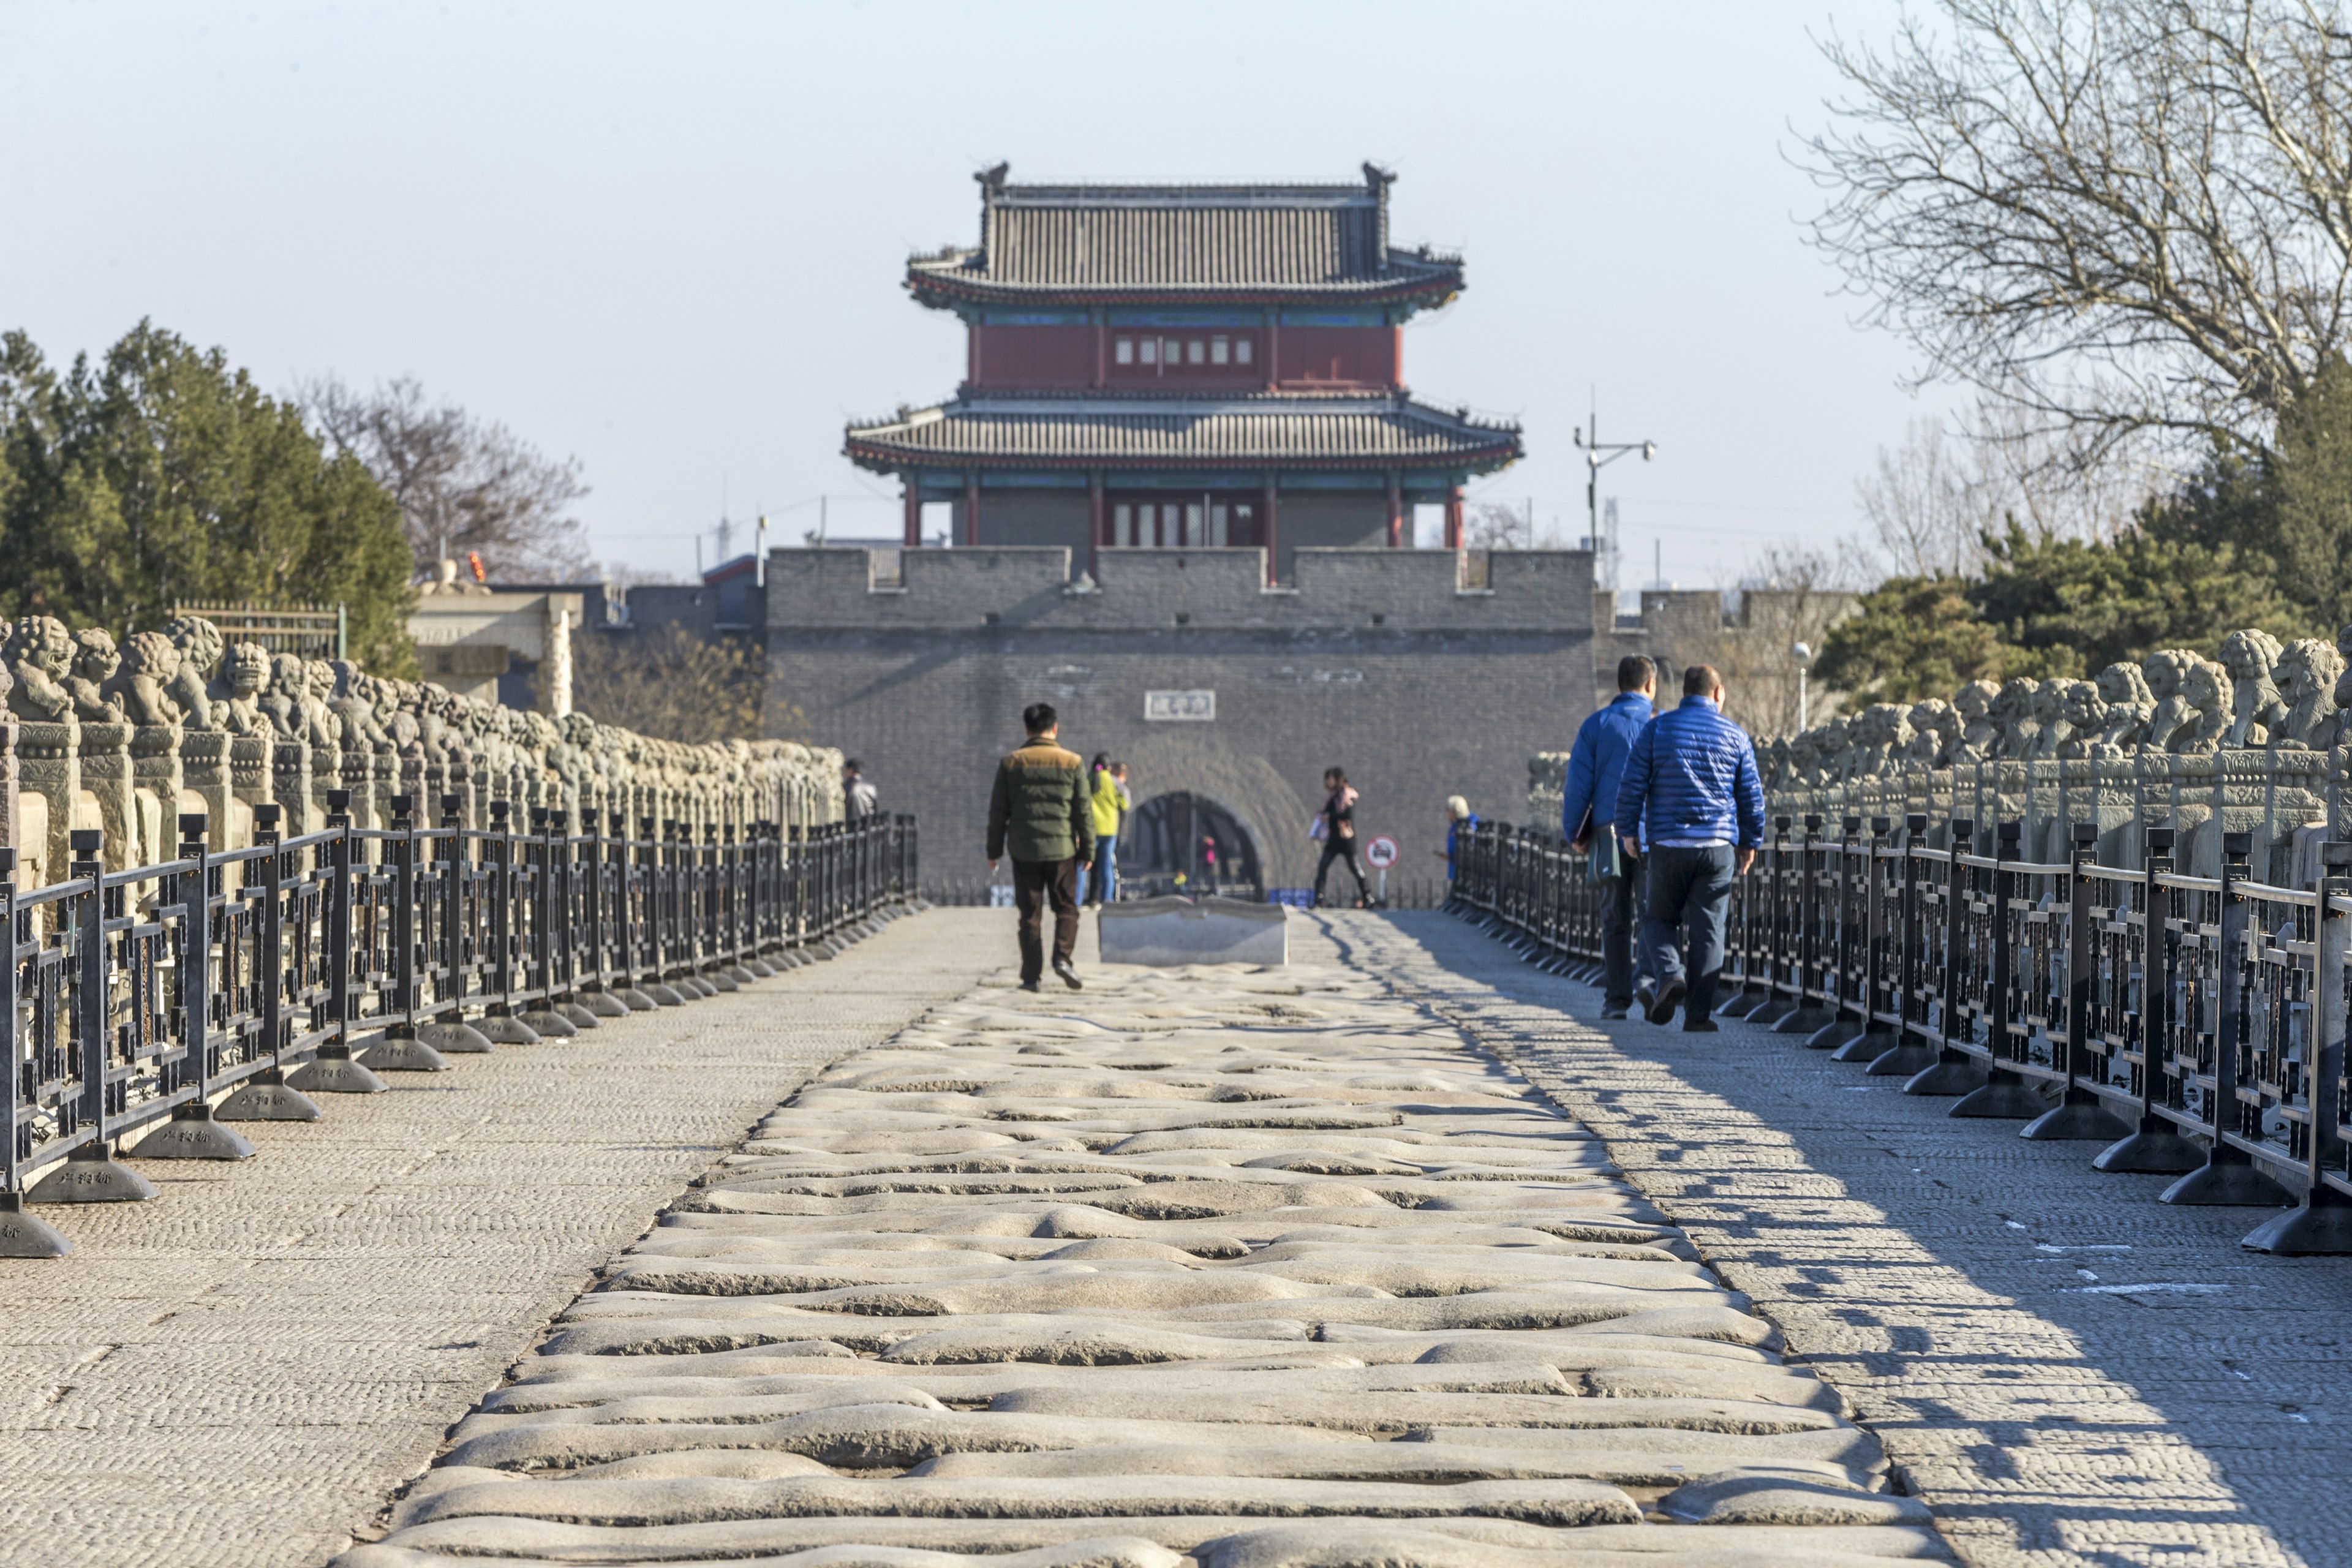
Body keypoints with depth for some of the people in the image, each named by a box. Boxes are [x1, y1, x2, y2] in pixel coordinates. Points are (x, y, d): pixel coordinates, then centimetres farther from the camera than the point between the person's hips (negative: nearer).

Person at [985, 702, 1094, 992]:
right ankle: (1063, 956, -10)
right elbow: (1084, 810, 1)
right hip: (1061, 849, -1)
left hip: (1024, 850, 1)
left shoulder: (1011, 763, 1)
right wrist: (1088, 850, 8)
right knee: (1066, 908, 11)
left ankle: (1032, 975, 2)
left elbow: (998, 811, 3)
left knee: (1030, 915, 5)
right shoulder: (1071, 762, -1)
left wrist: (994, 851, 11)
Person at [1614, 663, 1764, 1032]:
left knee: (1660, 918, 15)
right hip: (1718, 846, 1)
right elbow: (1752, 797, 8)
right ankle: (1698, 1012, 0)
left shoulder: (1658, 729, 2)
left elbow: (1632, 784, -1)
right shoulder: (1735, 736, 5)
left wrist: (1628, 830, 9)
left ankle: (1668, 974, -11)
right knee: (1708, 929, 3)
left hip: (1668, 845, -1)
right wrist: (1750, 844, 18)